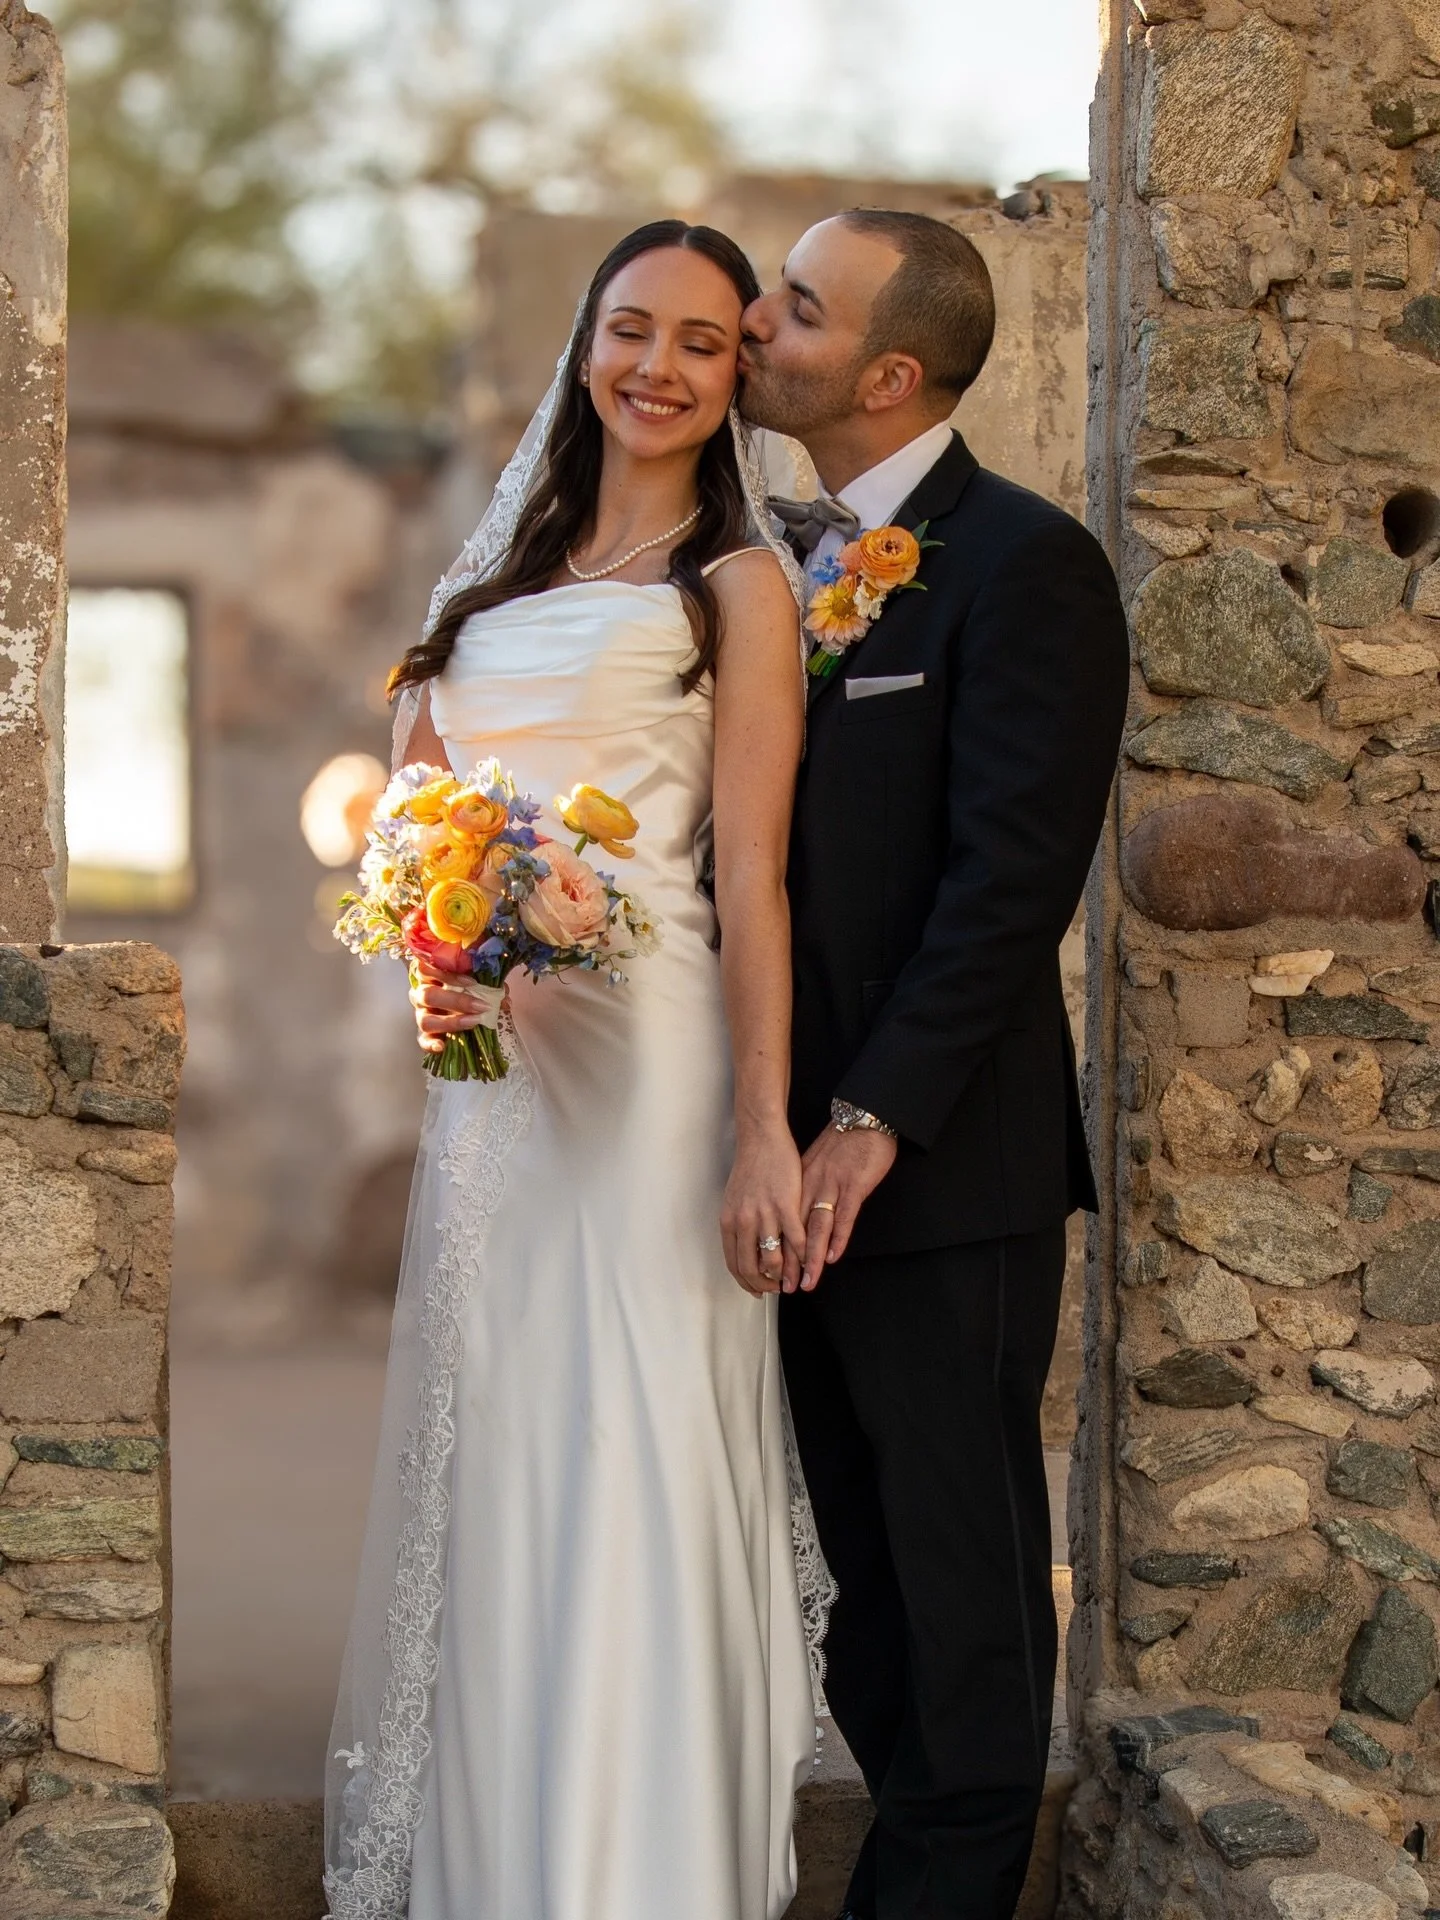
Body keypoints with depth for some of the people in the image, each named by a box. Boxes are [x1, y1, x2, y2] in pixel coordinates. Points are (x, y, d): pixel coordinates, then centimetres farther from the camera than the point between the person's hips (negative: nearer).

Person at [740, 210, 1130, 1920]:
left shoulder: (1023, 564, -11)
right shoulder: (781, 558, 12)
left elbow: (1012, 875, -17)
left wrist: (875, 1121, -19)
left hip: (942, 1170, -7)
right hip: (809, 1155, 7)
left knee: (960, 1568, 6)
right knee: (865, 1555, 14)